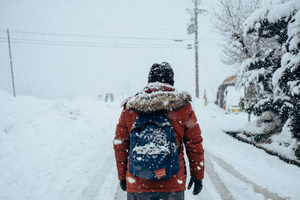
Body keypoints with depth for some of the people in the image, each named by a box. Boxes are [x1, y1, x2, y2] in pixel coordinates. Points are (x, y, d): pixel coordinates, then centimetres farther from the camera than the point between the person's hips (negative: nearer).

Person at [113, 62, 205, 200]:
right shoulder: (183, 107, -4)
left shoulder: (129, 108, -1)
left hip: (136, 185, 1)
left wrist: (122, 176, 17)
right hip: (173, 185, -1)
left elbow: (120, 146, 5)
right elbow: (194, 144, 0)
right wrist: (197, 176, 13)